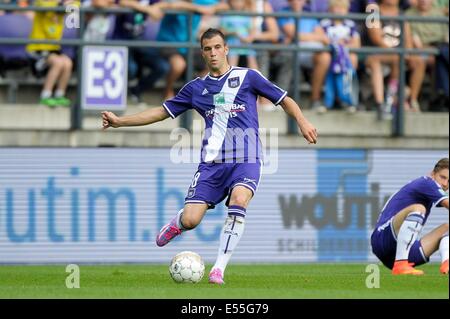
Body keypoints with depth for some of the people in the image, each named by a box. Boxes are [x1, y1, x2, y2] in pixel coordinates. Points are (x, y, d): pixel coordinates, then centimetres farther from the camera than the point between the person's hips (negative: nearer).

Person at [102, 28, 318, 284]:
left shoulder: (247, 77, 6)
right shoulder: (197, 88, 13)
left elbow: (284, 100, 9)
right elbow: (163, 112, 19)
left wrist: (303, 122, -8)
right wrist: (120, 121, 14)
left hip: (246, 160, -2)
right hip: (212, 162, 2)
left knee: (238, 201, -31)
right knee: (190, 220, -10)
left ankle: (219, 269, -24)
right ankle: (177, 224, 30)